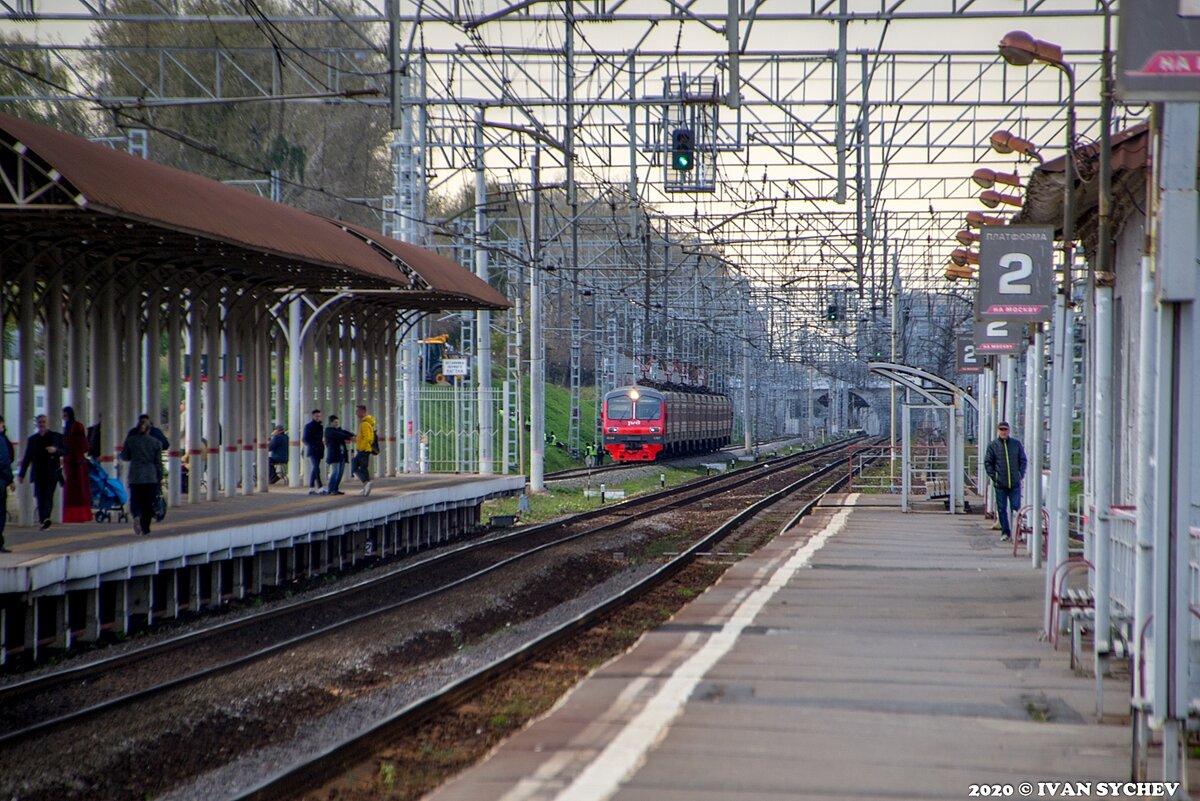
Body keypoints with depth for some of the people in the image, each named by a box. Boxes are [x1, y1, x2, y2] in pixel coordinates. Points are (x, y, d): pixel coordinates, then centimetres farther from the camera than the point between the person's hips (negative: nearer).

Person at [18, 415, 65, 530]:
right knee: (40, 498, -1)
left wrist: (56, 450, -15)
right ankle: (43, 521, 3)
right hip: (38, 473, 3)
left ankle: (46, 518, -23)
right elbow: (27, 457, 17)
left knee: (48, 495, -14)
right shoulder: (32, 439, 16)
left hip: (52, 473, -3)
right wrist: (21, 473, 13)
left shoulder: (57, 437, 9)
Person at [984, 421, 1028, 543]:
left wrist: (1021, 474, 2)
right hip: (1000, 484, 0)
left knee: (1016, 508, -2)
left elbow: (1023, 460, 12)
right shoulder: (993, 445, 2)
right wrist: (994, 477, -3)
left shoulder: (1016, 443, 5)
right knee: (1001, 509, 3)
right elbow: (988, 463, 5)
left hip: (1015, 483, 0)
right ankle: (1005, 532, 12)